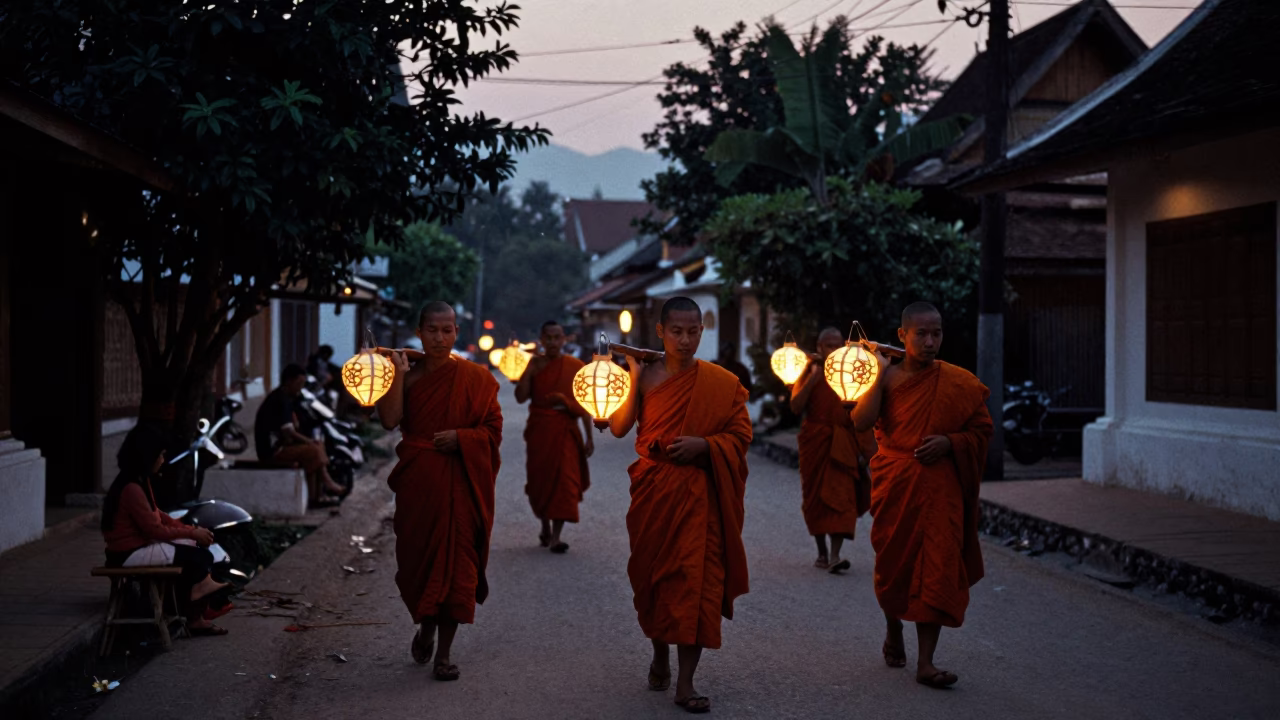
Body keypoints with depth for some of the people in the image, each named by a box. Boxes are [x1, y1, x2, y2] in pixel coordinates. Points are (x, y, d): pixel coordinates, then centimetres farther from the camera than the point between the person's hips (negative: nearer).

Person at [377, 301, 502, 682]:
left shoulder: (474, 377, 0)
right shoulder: (409, 375, 5)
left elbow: (493, 429, 1)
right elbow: (389, 419, -10)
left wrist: (460, 437, -14)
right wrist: (398, 374, -13)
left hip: (459, 483, -2)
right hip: (417, 480, 2)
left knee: (455, 561, -2)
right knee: (416, 558, 8)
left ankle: (444, 652, 7)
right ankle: (426, 627, 36)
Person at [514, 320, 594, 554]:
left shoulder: (576, 367, 0)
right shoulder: (534, 364, 5)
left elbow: (584, 404, 2)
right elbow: (521, 397, -2)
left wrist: (589, 437, 0)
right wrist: (529, 372, -14)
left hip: (565, 432, -2)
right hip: (539, 431, 2)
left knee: (564, 481, -12)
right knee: (540, 481, 9)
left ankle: (555, 537, -13)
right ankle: (545, 528, 31)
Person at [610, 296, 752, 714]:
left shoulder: (721, 382, 0)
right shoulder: (646, 376, 1)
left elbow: (740, 434, 3)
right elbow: (619, 428, -7)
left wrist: (704, 445, -13)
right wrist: (632, 380, -15)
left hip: (699, 495, -1)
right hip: (653, 491, 1)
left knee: (697, 578, -7)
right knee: (654, 575, 11)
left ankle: (685, 683, -3)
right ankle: (660, 657, 35)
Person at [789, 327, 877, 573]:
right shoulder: (809, 371, 3)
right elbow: (796, 407, -9)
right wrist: (813, 378, -15)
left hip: (843, 444, 0)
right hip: (815, 442, 0)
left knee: (841, 496, -12)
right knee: (816, 496, 6)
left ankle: (835, 555, -19)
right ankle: (822, 553, 20)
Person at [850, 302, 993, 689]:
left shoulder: (960, 383, 1)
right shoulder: (887, 378, -1)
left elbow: (981, 430, 7)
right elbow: (861, 422, -16)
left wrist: (949, 443, -11)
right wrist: (879, 375, -18)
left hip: (940, 489, 0)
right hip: (894, 486, 0)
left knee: (937, 570, -7)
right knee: (893, 565, 12)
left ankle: (926, 662, -3)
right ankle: (893, 631, 41)